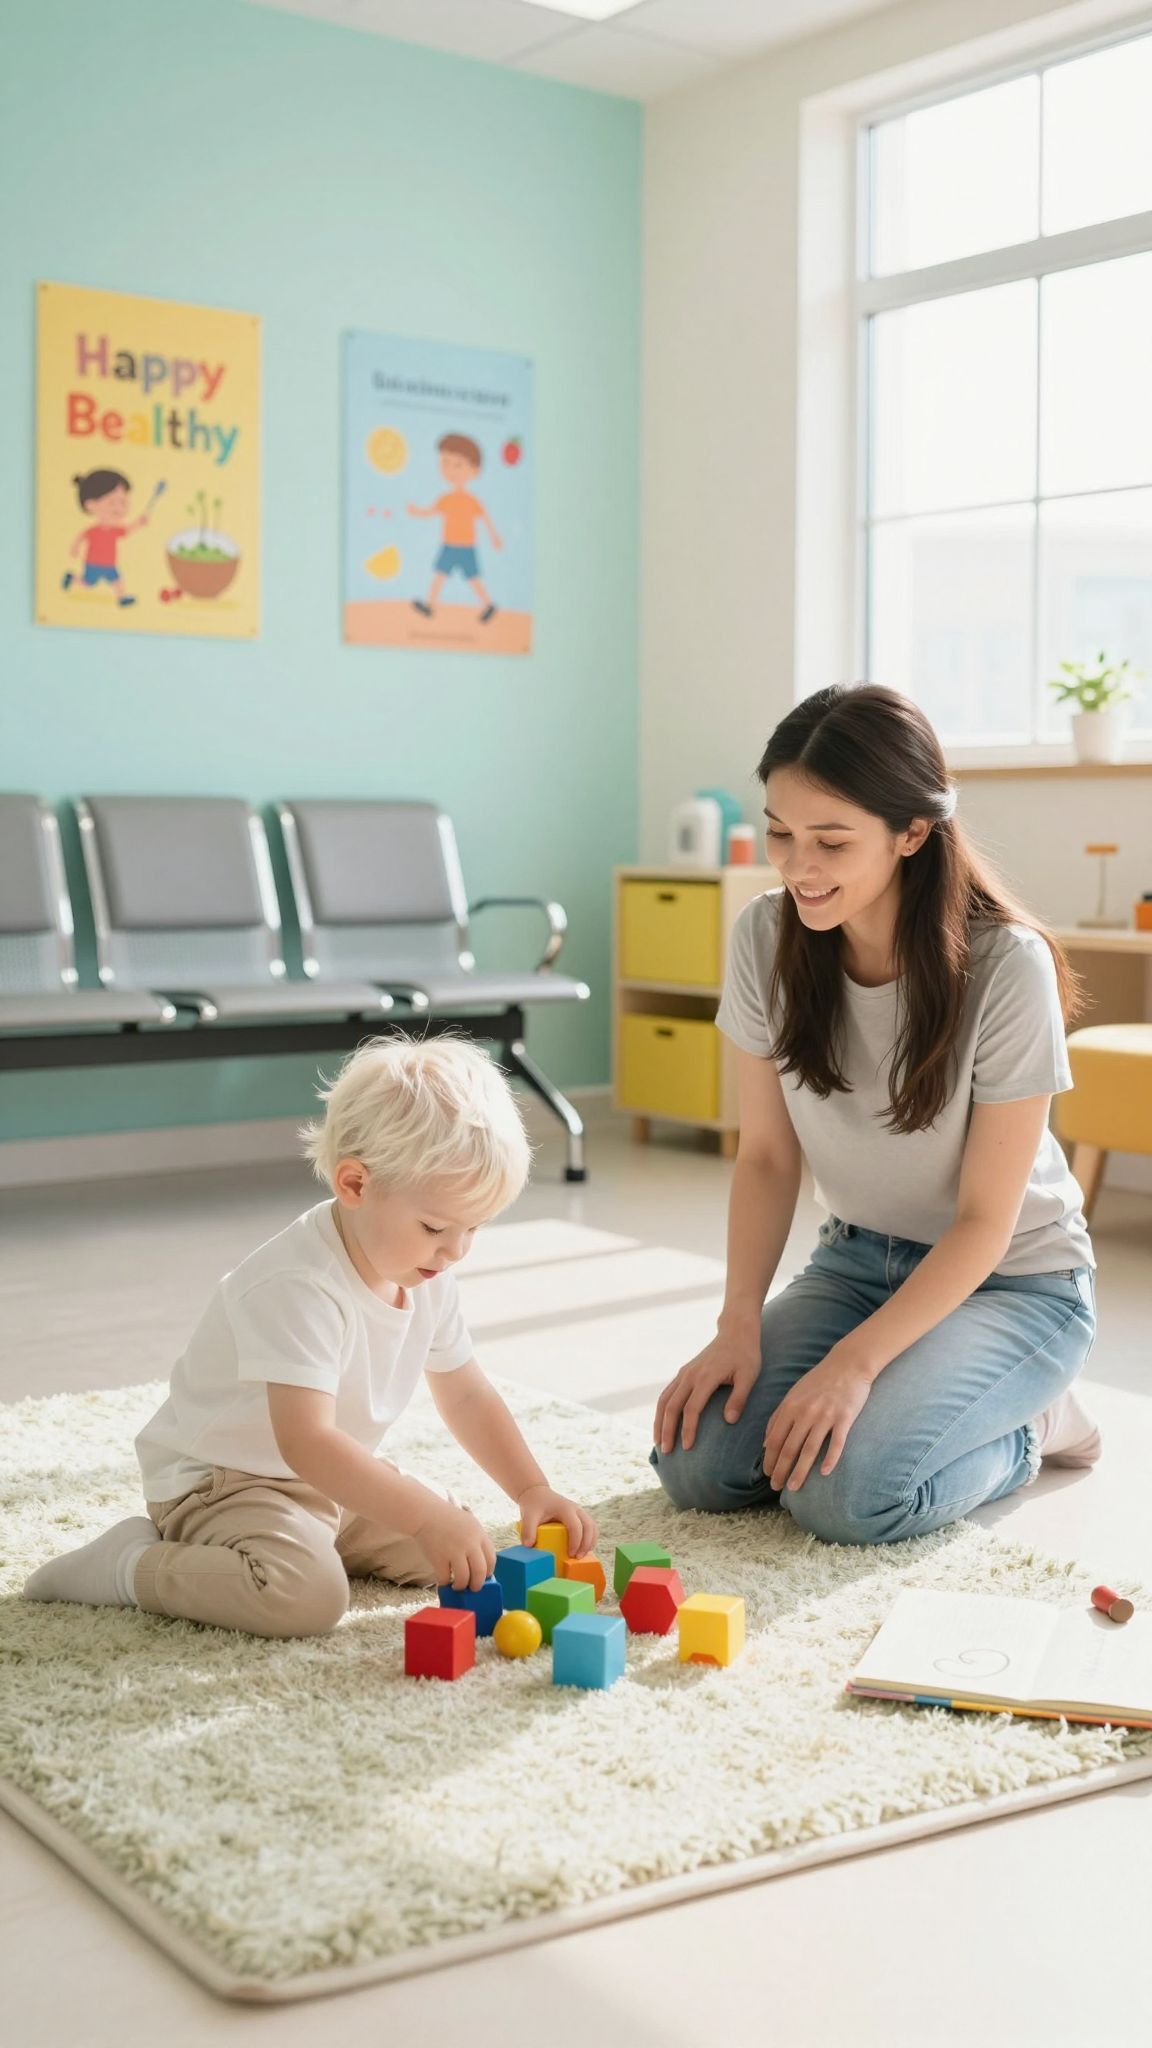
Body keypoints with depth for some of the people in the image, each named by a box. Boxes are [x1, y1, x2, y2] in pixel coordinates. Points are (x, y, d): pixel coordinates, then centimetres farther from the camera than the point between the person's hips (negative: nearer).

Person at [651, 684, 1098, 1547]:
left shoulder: (1007, 967, -25)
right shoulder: (767, 940, -11)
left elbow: (984, 1219, -18)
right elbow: (767, 1155, -2)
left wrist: (854, 1362, -27)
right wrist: (741, 1324, -15)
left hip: (1011, 1280, -5)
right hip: (859, 1260, 5)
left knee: (847, 1491, -26)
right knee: (697, 1462, -14)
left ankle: (1024, 1428, 4)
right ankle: (893, 1399, 12)